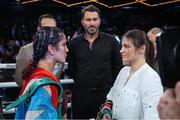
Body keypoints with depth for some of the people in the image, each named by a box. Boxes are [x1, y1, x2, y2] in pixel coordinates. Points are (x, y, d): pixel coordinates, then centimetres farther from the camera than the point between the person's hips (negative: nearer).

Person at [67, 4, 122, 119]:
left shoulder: (111, 41, -1)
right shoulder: (74, 43, 4)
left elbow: (117, 67, 4)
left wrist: (110, 85, 5)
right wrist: (81, 82, 12)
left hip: (104, 93, -1)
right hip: (80, 94, 2)